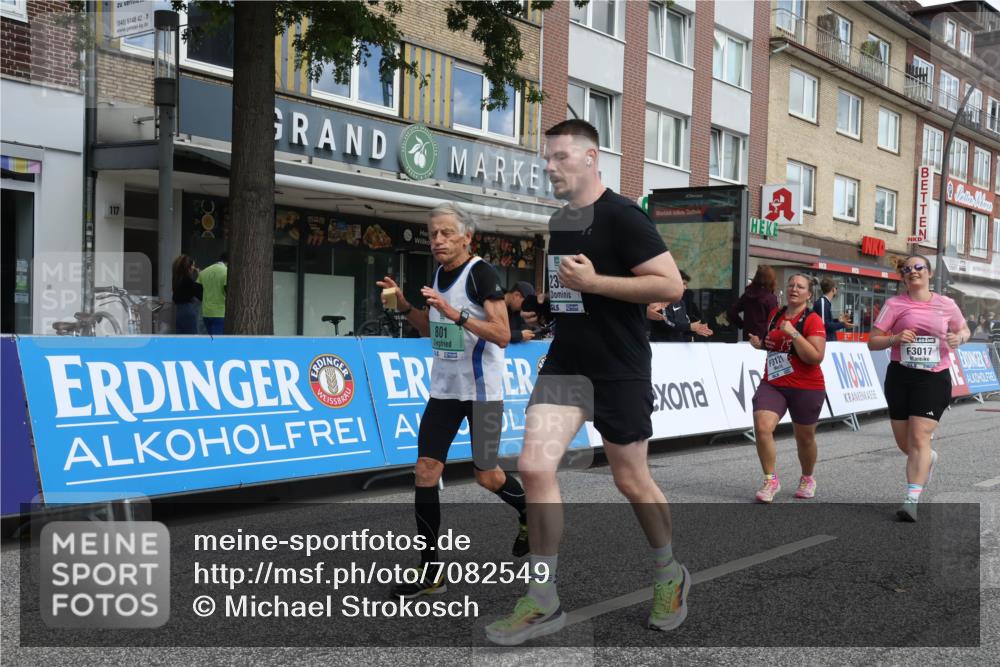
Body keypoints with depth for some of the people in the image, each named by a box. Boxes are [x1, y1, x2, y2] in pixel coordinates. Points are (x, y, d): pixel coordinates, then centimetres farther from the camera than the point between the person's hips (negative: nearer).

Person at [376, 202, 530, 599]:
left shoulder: (480, 272, -14)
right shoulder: (439, 274, 9)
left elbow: (503, 335, -21)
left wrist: (456, 313, -29)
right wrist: (405, 307, 5)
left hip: (482, 391, -7)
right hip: (444, 388, 7)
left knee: (486, 476, 6)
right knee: (425, 472, -2)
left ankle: (530, 514, 39)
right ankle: (429, 574, 4)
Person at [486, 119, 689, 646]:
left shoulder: (621, 216, -12)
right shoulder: (557, 221, 11)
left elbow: (671, 286, -19)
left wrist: (593, 282, -21)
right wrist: (541, 292, 10)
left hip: (620, 370, -6)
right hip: (565, 363, 6)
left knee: (631, 481, 7)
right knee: (534, 467, -9)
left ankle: (669, 576, 35)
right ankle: (543, 603, 1)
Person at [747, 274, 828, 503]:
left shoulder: (812, 320, -11)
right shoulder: (774, 314, 8)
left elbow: (816, 357, -21)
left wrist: (793, 333, -26)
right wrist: (761, 344, 5)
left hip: (806, 388, -4)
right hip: (772, 384, 4)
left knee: (804, 437, 12)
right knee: (762, 427, -17)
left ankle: (807, 479, 38)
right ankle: (771, 480, -2)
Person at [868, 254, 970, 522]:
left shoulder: (946, 304, 5)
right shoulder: (895, 304, 1)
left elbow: (965, 330, 21)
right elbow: (872, 342, 1)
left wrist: (959, 338, -3)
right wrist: (896, 338, -18)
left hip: (934, 377, -1)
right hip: (900, 376, 2)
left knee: (919, 438, -12)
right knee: (904, 443, 11)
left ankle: (912, 500, -12)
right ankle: (928, 458, 45)